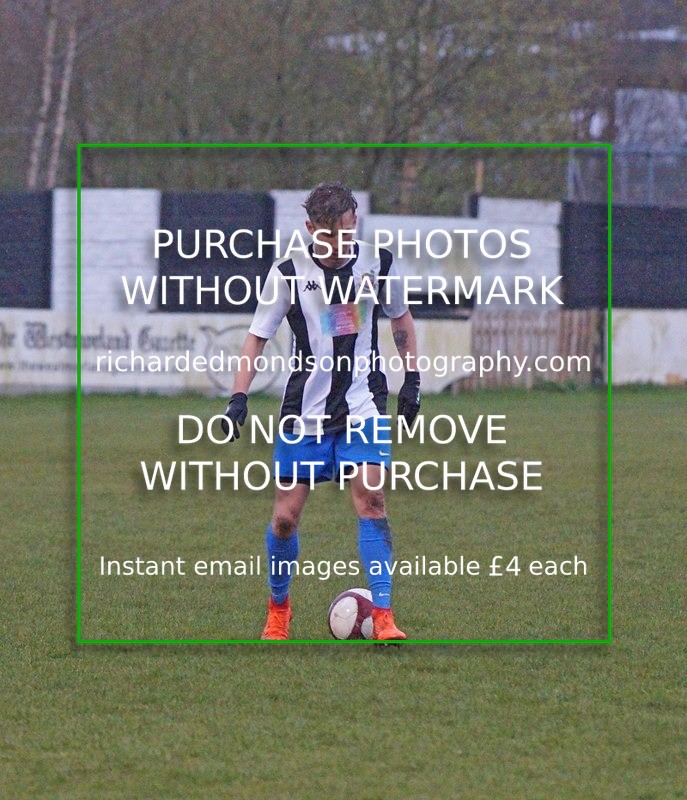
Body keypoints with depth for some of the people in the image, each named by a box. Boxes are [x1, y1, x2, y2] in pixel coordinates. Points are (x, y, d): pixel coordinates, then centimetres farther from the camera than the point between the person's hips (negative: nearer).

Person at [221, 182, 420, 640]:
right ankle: (278, 607, 24)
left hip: (364, 406, 0)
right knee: (286, 515, 0)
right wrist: (239, 399, -10)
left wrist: (412, 379, 11)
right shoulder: (288, 273, -5)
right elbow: (257, 337, 0)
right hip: (305, 409, 0)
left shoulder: (378, 263, 1)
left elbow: (401, 319, 18)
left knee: (371, 499, -15)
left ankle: (383, 618, -15)